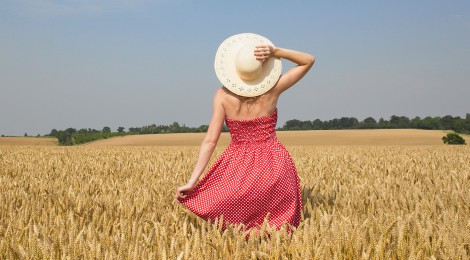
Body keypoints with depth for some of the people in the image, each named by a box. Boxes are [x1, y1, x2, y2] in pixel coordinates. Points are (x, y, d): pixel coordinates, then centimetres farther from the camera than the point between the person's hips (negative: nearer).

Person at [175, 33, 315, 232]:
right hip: (274, 165, 0)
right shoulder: (272, 90, -9)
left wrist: (191, 182, -11)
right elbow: (309, 60, 3)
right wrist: (275, 52, -11)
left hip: (238, 166, 0)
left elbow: (210, 141, -13)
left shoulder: (223, 95, -10)